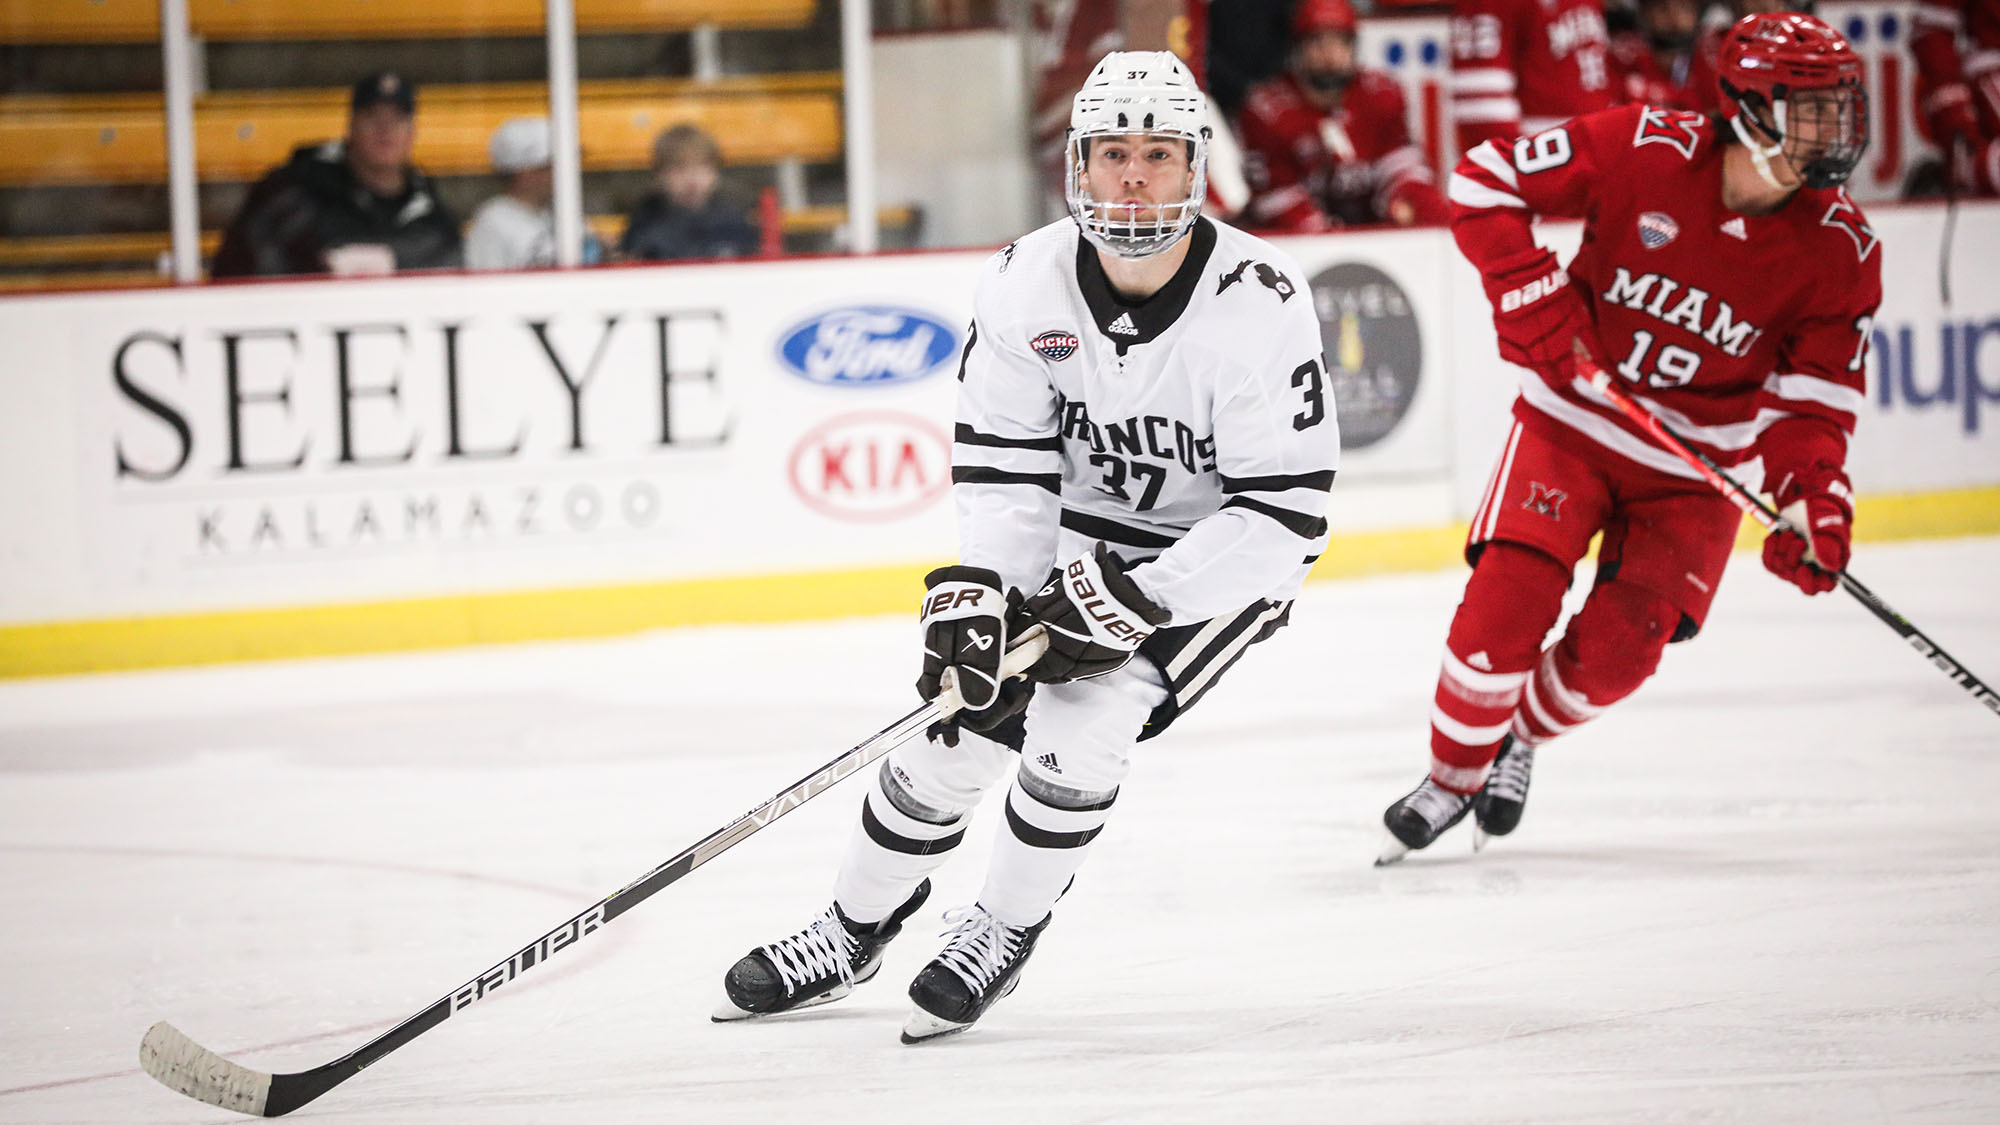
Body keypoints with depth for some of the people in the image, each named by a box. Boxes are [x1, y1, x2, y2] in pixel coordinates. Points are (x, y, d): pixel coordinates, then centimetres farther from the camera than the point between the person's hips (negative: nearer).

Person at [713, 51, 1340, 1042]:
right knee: (957, 720, -3)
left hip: (1219, 555, -4)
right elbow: (1002, 466, -8)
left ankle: (1003, 932, 2)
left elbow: (1285, 516, -26)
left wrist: (1134, 600, -30)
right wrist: (975, 593, -23)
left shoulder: (1257, 301, -27)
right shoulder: (1025, 283, -14)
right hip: (1077, 532, 4)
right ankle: (853, 933, 20)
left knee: (1078, 720, -23)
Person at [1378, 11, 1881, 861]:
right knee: (1506, 604, -16)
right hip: (1574, 417, -2)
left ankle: (1524, 734, 23)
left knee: (1617, 650, -10)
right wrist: (1532, 298, -20)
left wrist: (1813, 500, -25)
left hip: (1696, 466, 2)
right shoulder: (1646, 151, -19)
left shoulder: (1841, 250, -12)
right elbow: (1485, 182, -12)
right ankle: (1452, 776, 8)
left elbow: (1813, 402, -8)